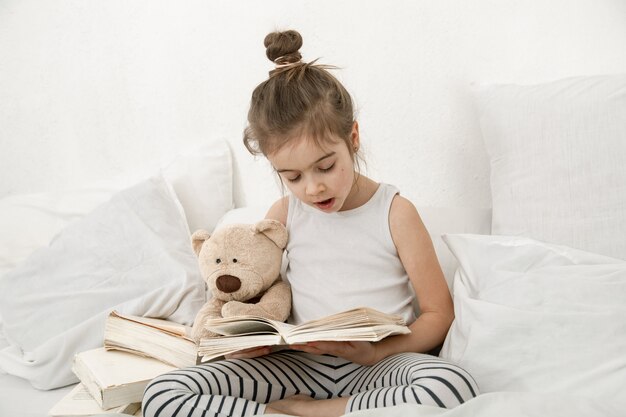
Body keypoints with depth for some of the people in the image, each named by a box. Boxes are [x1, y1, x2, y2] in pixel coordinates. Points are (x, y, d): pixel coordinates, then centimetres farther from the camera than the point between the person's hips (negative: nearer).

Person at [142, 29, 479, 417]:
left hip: (376, 365, -1)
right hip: (300, 363, 1)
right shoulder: (284, 214, 3)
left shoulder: (395, 213, -4)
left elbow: (439, 313, -1)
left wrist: (376, 352, -17)